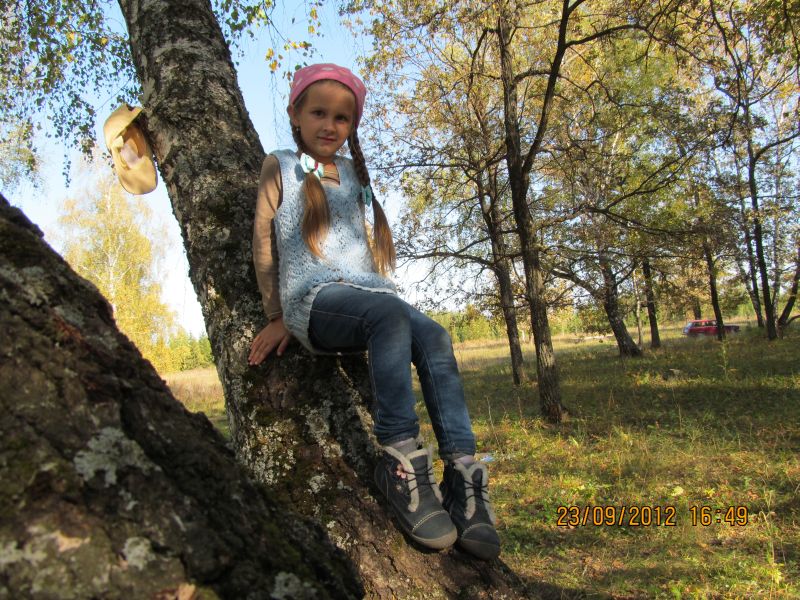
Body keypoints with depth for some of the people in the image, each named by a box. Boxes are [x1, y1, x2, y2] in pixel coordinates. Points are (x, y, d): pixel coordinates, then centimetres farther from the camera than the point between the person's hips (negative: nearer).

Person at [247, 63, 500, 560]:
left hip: (367, 292, 5)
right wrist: (279, 316, 9)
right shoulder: (282, 167, 14)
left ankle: (463, 471, -28)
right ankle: (400, 457, -35)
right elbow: (264, 242, 10)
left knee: (433, 337, -25)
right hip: (314, 299, -4)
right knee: (391, 314, -36)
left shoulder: (353, 174, 25)